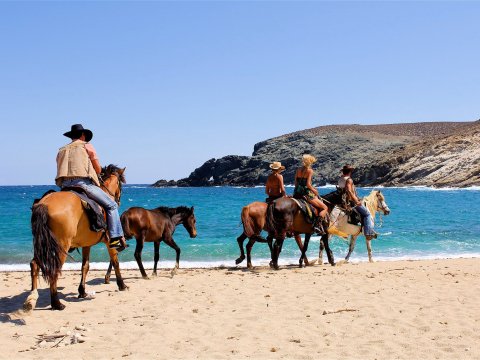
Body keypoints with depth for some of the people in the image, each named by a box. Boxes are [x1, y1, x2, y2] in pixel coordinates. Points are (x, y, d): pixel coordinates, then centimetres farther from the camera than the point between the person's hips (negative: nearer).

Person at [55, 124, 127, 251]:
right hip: (83, 182, -6)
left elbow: (61, 171, 22)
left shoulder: (62, 150, 26)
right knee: (111, 205, 1)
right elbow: (98, 169, 10)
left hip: (64, 186, 6)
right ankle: (116, 238, -11)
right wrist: (93, 173, 32)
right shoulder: (87, 146, 11)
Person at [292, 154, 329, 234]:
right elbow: (308, 184, -15)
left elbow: (296, 183, 11)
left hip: (297, 194, 6)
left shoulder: (298, 170, 11)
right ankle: (317, 225, -18)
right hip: (306, 193, -6)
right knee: (325, 208, 2)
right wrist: (314, 191, -1)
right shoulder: (310, 170, -7)